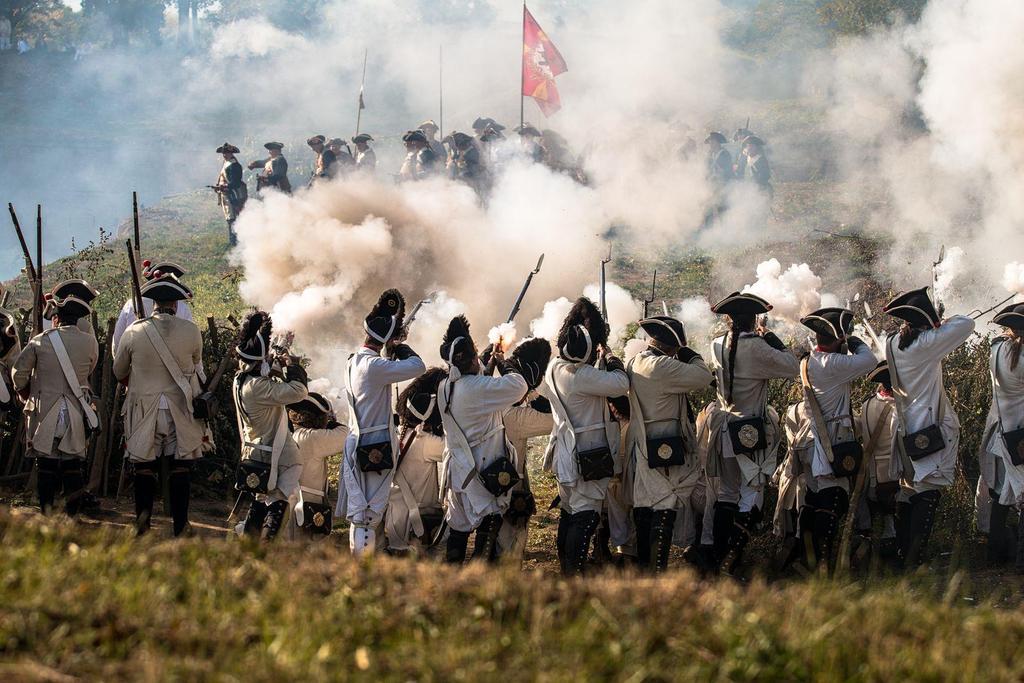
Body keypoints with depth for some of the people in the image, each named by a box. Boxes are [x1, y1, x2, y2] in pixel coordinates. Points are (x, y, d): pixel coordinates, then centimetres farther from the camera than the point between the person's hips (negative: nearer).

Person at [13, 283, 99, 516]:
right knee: (74, 467, 5)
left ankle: (47, 516, 4)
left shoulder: (40, 342, -5)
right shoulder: (90, 343, -3)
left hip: (45, 411, -1)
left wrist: (27, 396, 19)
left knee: (46, 466, 6)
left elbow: (19, 374, 1)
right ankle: (71, 518, 4)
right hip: (77, 414, 1)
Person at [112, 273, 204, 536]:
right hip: (180, 409, 0)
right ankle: (180, 527, 5)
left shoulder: (133, 332, -6)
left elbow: (118, 372, 9)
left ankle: (143, 519, -8)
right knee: (180, 466, 6)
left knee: (145, 467, 7)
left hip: (144, 409, 0)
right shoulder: (191, 331, -7)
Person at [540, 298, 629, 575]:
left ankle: (565, 566, 27)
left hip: (567, 453, 9)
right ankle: (574, 573, -9)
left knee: (569, 509, 19)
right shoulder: (581, 375, -25)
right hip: (589, 456, -9)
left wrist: (600, 361, 11)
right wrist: (609, 357, -9)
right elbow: (621, 384, -26)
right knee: (586, 515, -5)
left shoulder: (554, 368, 3)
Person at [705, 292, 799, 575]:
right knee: (752, 491, 0)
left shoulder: (717, 345, 2)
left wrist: (759, 339, 20)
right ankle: (732, 556, -8)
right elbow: (792, 367, -10)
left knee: (725, 492, 13)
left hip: (724, 430, 6)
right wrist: (771, 338, -1)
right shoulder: (755, 347, -18)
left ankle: (720, 558, 17)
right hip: (752, 431, -6)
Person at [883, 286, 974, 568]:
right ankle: (913, 562, -9)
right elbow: (967, 324, -12)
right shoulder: (927, 344, -16)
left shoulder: (893, 343, 2)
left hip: (906, 431, 7)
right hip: (932, 429, -7)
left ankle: (903, 557, 19)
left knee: (908, 492, 14)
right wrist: (944, 325, 7)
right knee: (929, 493, -5)